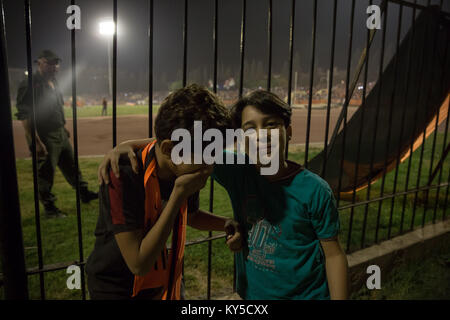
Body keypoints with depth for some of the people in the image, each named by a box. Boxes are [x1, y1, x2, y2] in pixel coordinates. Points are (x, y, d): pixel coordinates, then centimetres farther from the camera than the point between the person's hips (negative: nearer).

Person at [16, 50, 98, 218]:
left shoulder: (53, 82, 12)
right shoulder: (29, 85, -16)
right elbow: (24, 116, -21)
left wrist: (64, 127, 20)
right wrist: (36, 142, -26)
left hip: (60, 134, 8)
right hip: (43, 137, -8)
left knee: (71, 165, 18)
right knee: (46, 173, 3)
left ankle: (84, 193, 32)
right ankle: (49, 208, 15)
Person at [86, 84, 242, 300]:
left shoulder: (186, 170, -12)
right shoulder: (123, 177, -31)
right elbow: (139, 264, -31)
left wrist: (225, 224, -12)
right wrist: (178, 195, -35)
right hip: (117, 289, -5)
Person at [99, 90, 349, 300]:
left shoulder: (314, 191, -19)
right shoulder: (238, 172, -12)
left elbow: (333, 254, -10)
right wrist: (130, 144, -18)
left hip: (306, 293, -2)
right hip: (252, 293, 3)